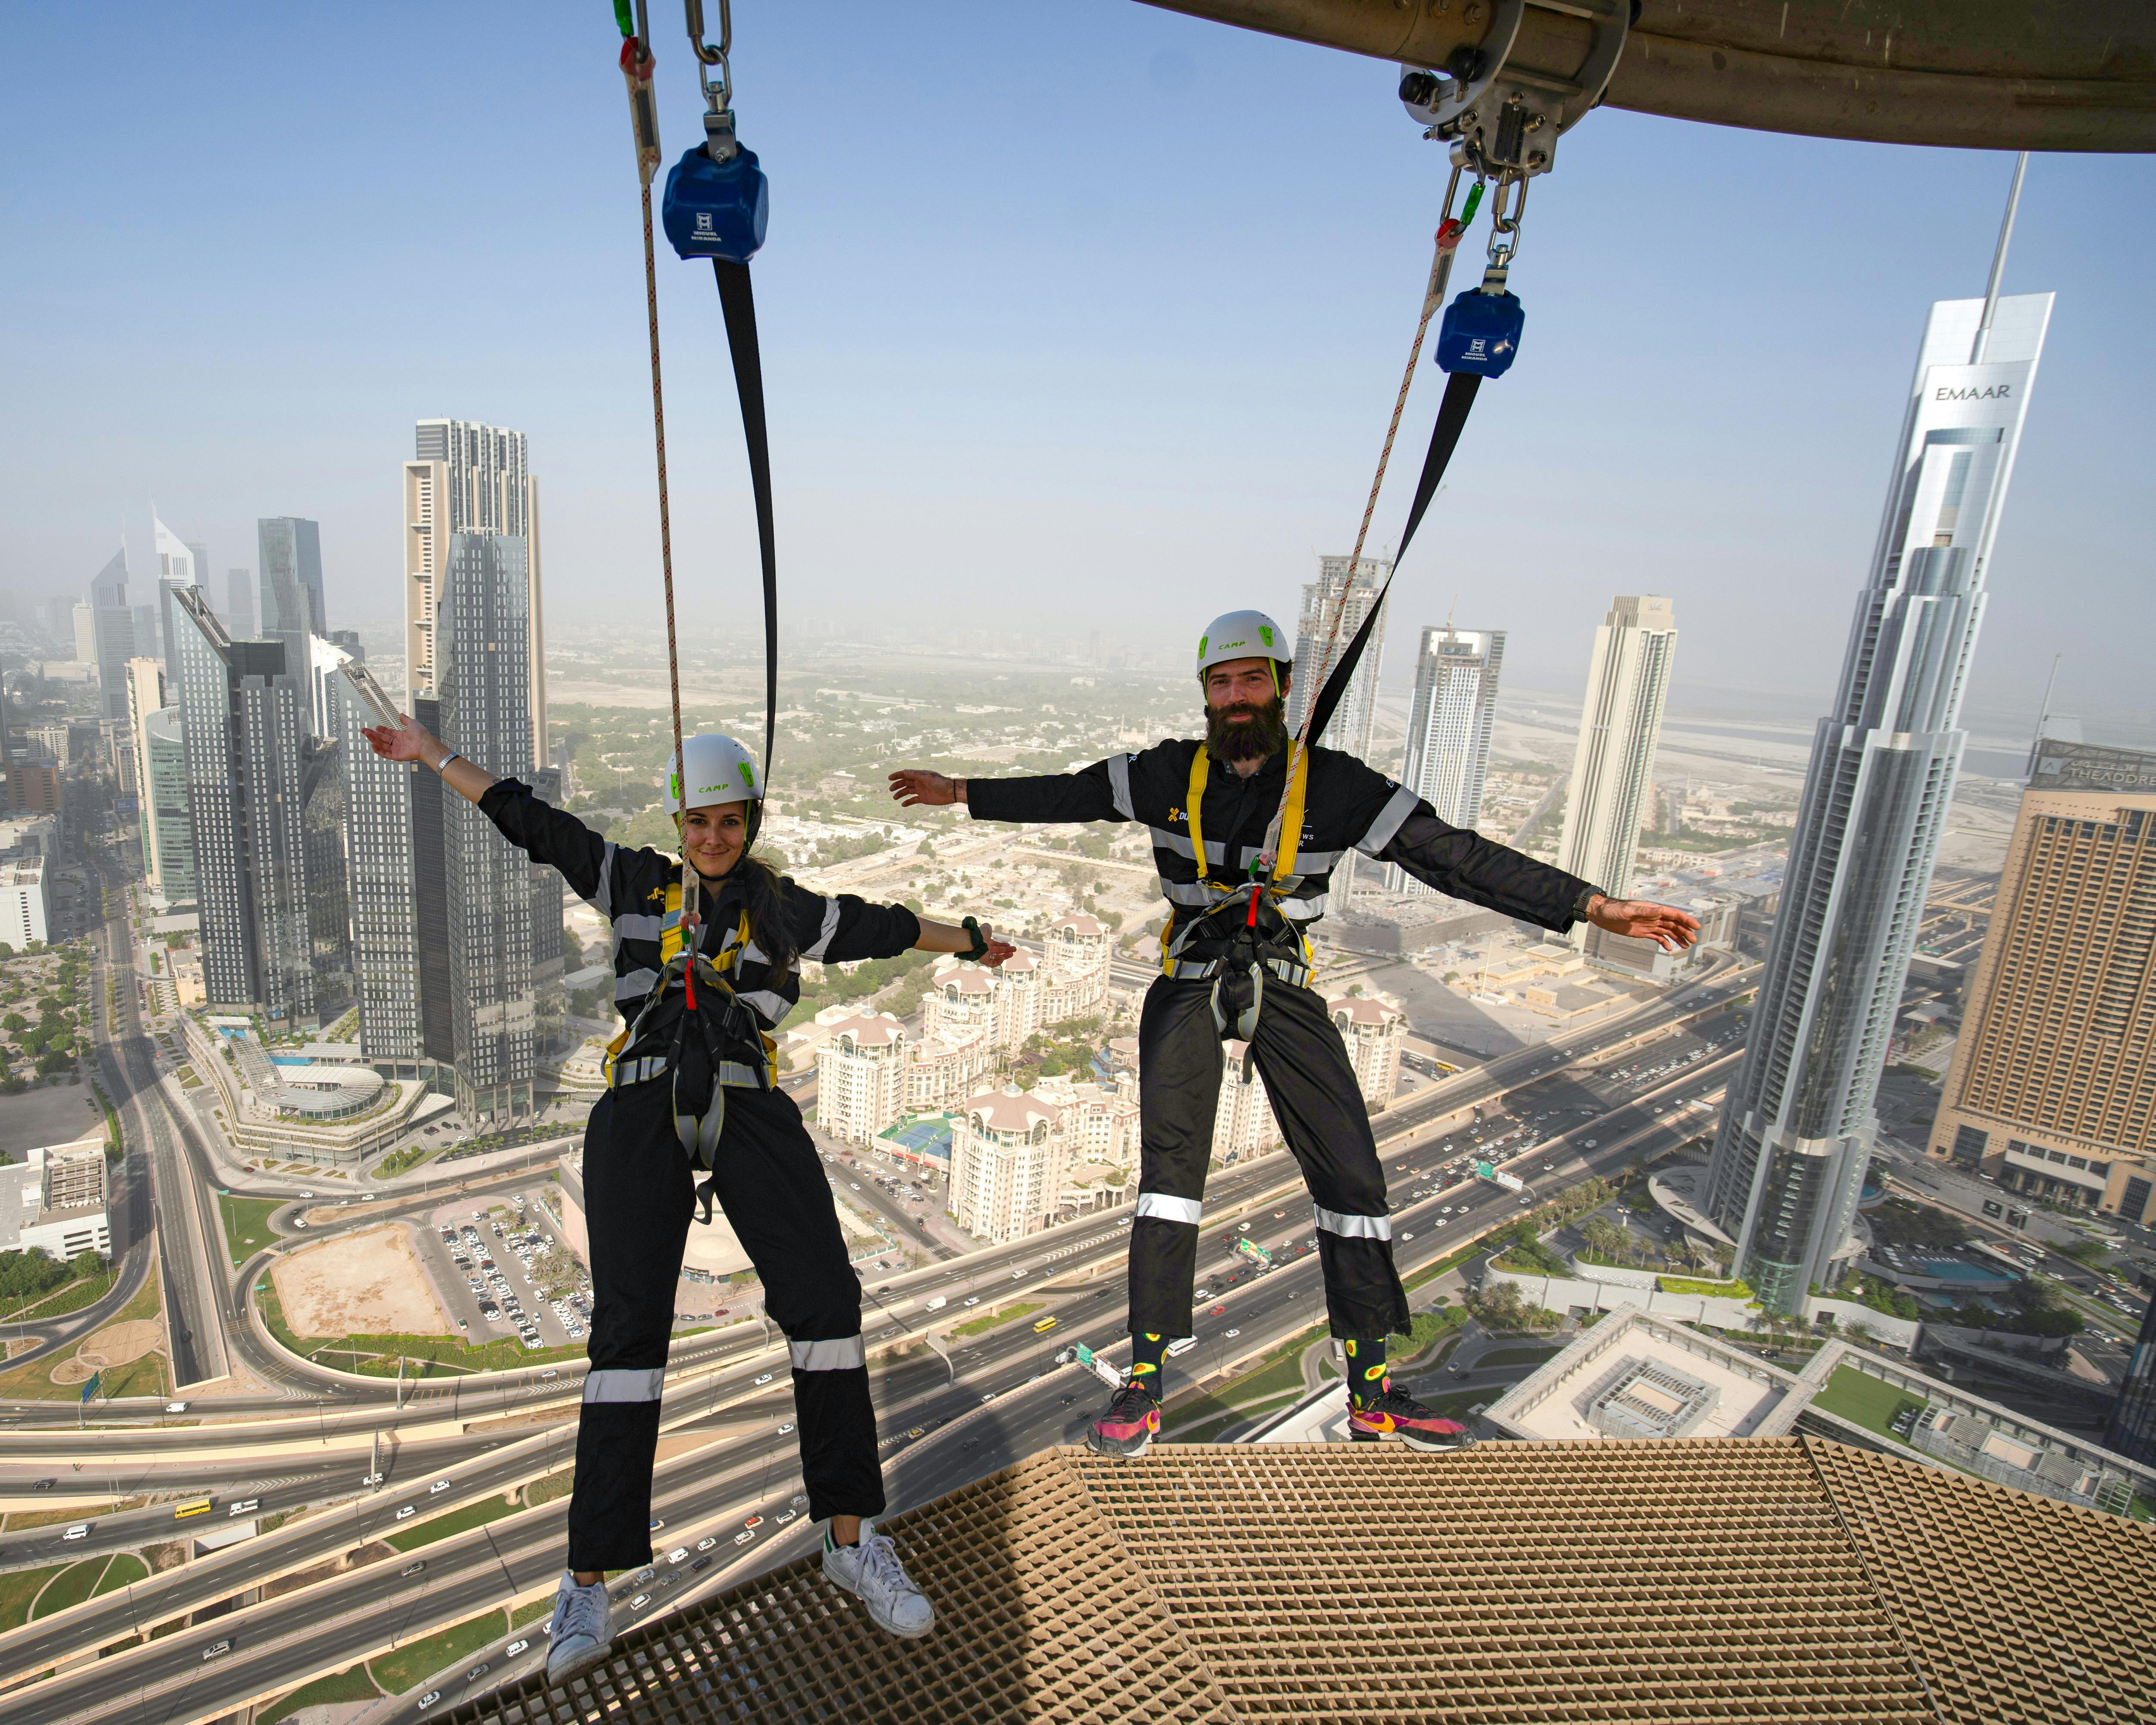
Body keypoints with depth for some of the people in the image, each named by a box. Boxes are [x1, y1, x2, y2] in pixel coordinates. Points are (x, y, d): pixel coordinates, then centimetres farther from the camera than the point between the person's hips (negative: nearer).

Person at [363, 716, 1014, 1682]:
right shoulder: (636, 883, 18)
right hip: (641, 1113, 0)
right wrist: (431, 755, 28)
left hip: (748, 1110, 0)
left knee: (824, 1300, -10)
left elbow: (880, 928, 27)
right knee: (629, 1329, -9)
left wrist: (971, 943, 38)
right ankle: (589, 1584, 3)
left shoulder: (784, 911, 17)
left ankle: (852, 1540, 4)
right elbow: (529, 821, 23)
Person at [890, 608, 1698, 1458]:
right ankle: (1143, 1388, 3)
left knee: (1352, 1175, 0)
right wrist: (959, 792, 12)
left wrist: (1596, 906, -17)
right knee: (1170, 1167, -11)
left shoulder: (1335, 785, -10)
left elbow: (1456, 856, -12)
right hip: (1188, 988, 0)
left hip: (1285, 991, 1)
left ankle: (1371, 1396, 18)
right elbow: (1062, 795, 8)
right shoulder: (1169, 774, -4)